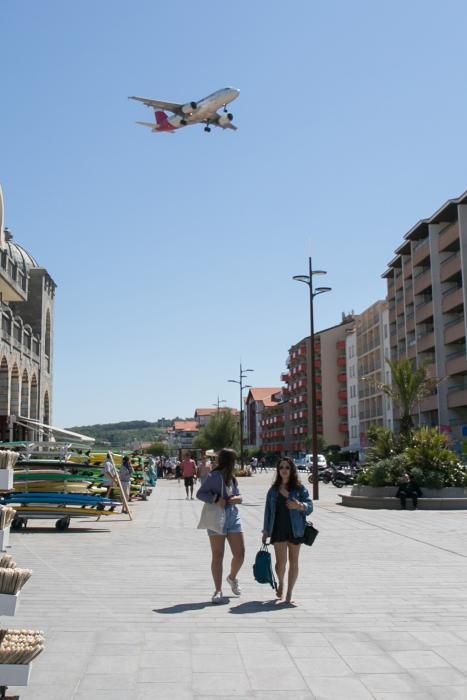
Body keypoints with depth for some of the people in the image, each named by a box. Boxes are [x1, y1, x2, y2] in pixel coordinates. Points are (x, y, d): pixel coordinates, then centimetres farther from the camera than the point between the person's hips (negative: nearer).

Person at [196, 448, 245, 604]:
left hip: (233, 517, 6)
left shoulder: (232, 478, 12)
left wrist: (236, 499, -5)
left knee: (240, 554, 5)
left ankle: (232, 578, 33)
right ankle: (218, 590, 11)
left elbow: (238, 496, 18)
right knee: (217, 556, 2)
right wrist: (216, 499, -24)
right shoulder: (214, 476, -10)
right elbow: (200, 493, -12)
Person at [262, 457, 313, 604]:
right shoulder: (274, 490, 7)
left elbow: (310, 506, -4)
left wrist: (299, 506, -25)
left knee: (293, 562, 6)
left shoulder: (299, 488, 1)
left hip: (295, 529, 0)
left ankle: (289, 593, 19)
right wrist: (266, 530, 10)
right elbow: (268, 510, 11)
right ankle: (280, 583, 23)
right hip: (278, 529, 1)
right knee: (281, 561, -8)